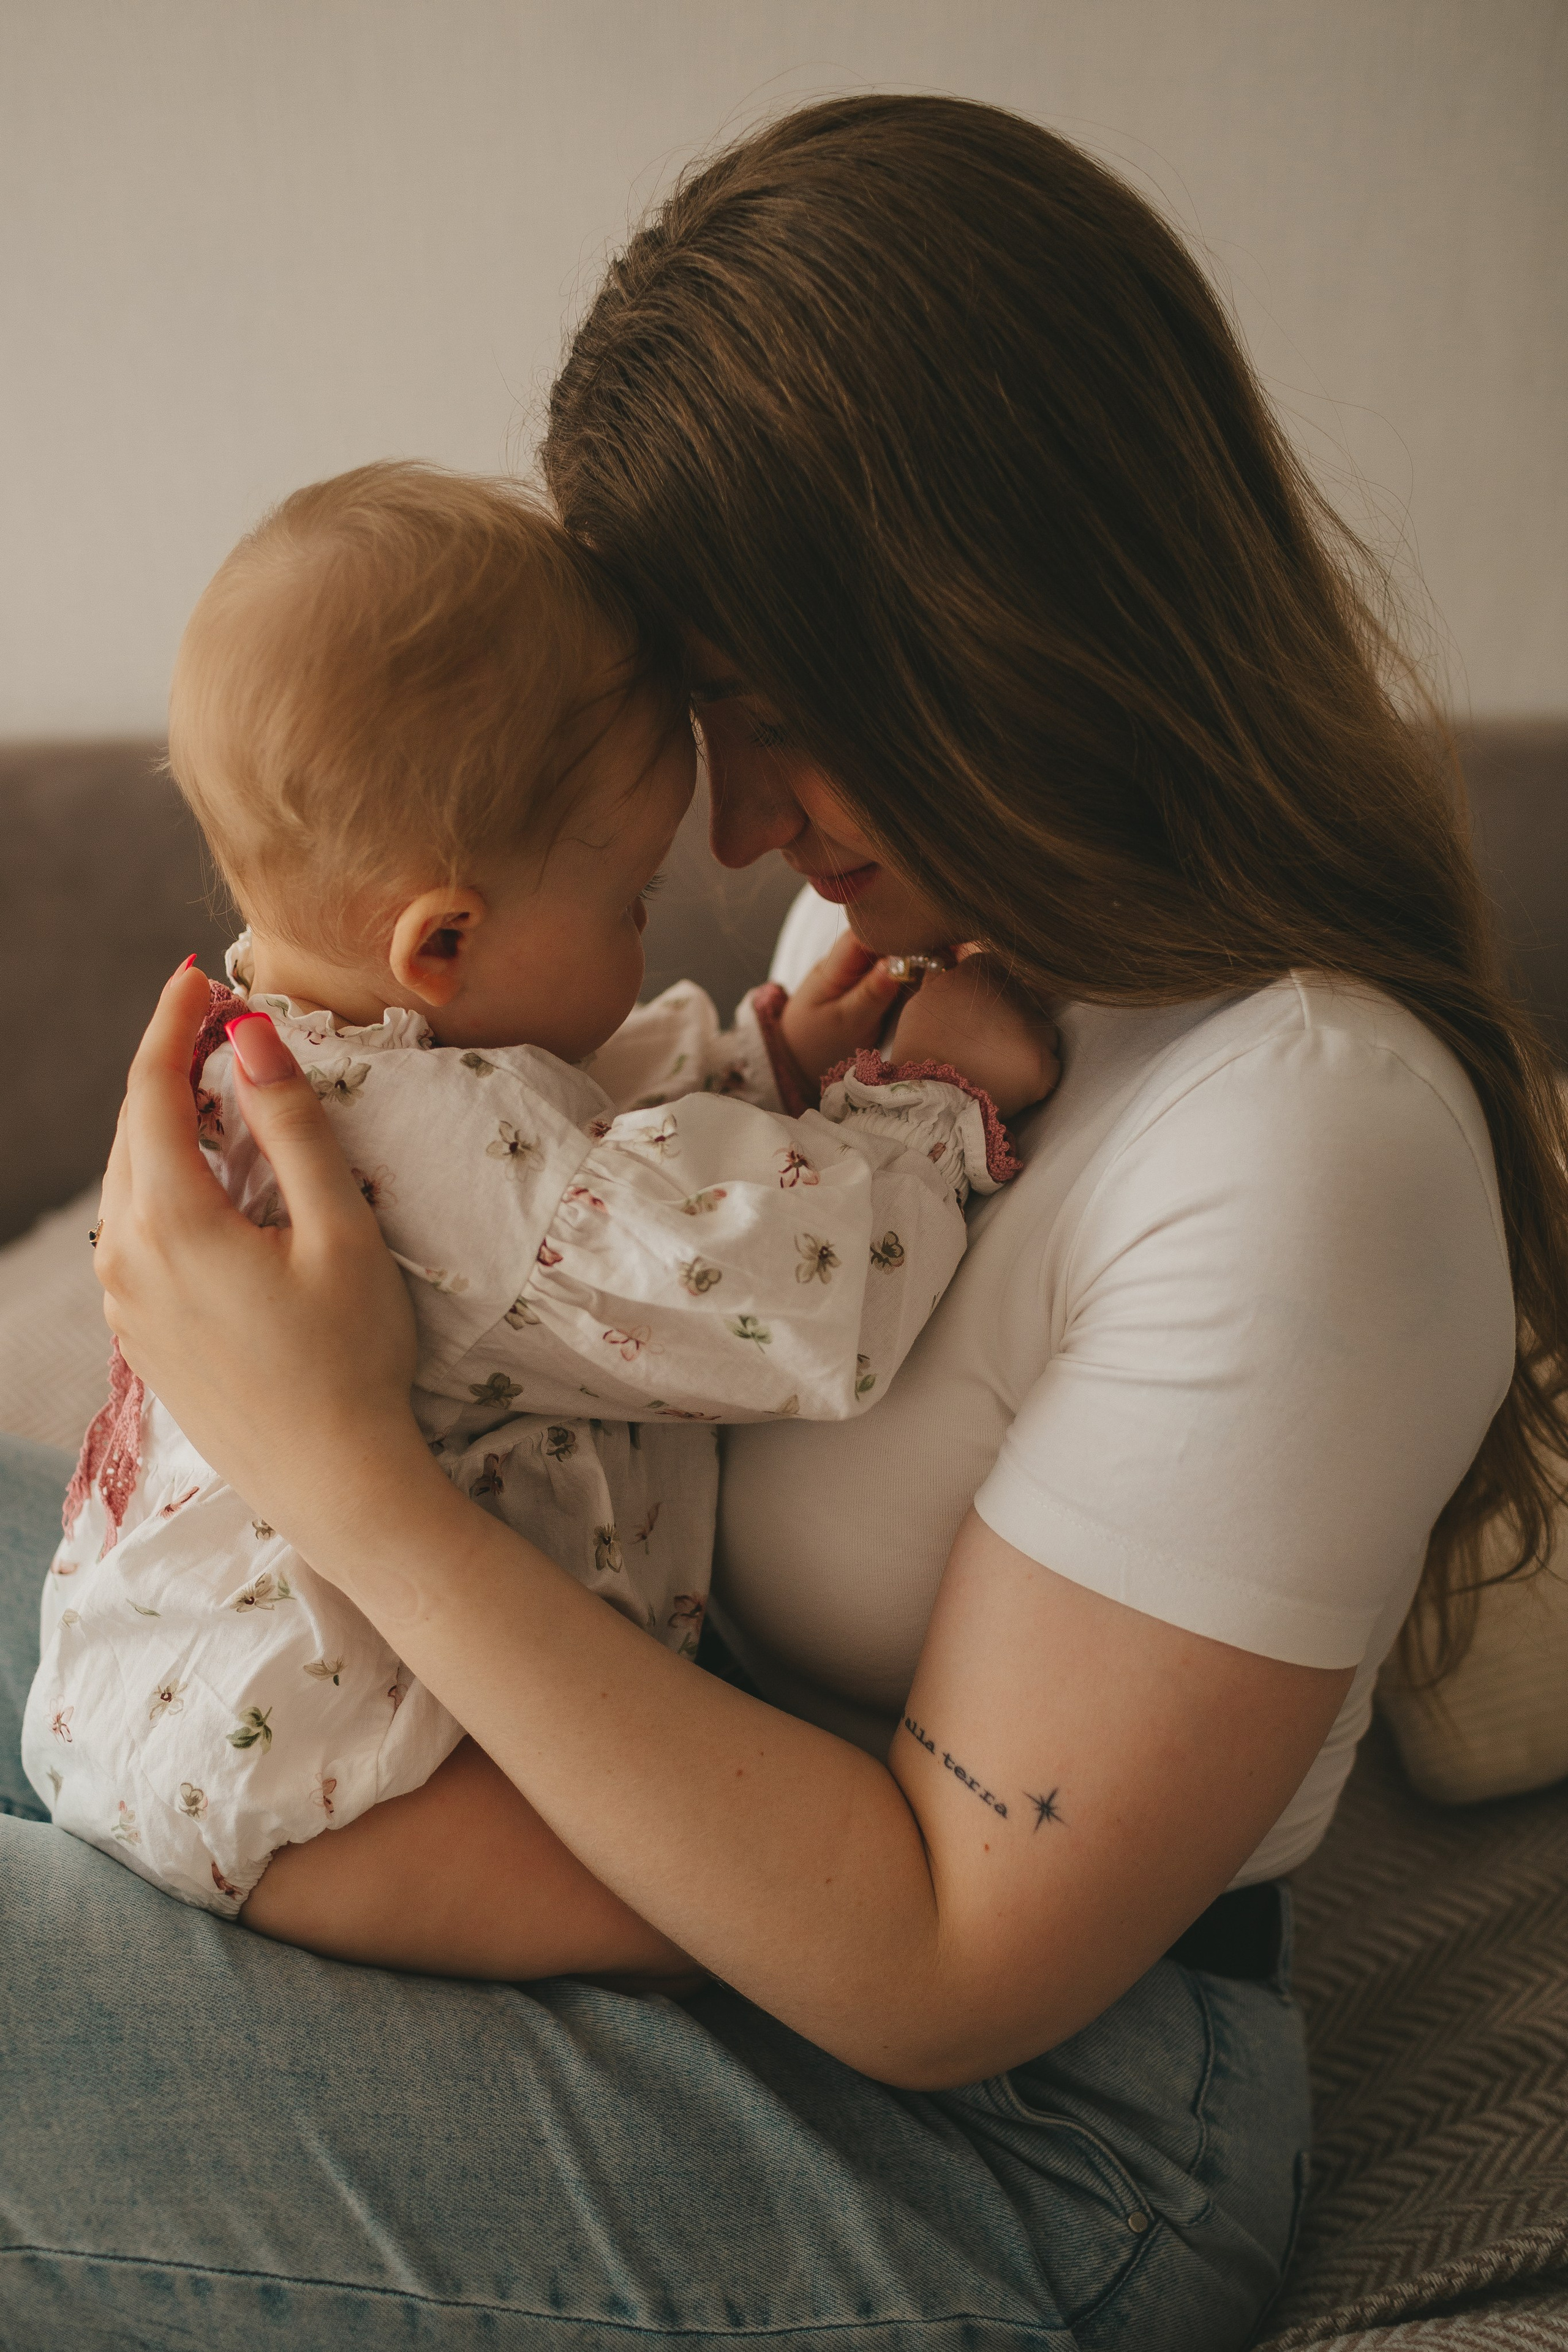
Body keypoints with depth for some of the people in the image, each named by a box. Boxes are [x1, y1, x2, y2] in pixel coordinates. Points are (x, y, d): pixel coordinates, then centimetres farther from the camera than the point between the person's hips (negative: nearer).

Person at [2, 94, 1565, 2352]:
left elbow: (946, 1968, -25)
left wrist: (358, 1479, -29)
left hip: (999, 2133, -8)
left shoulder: (1301, 1138, -30)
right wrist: (268, 1351, -7)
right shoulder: (934, 896, -3)